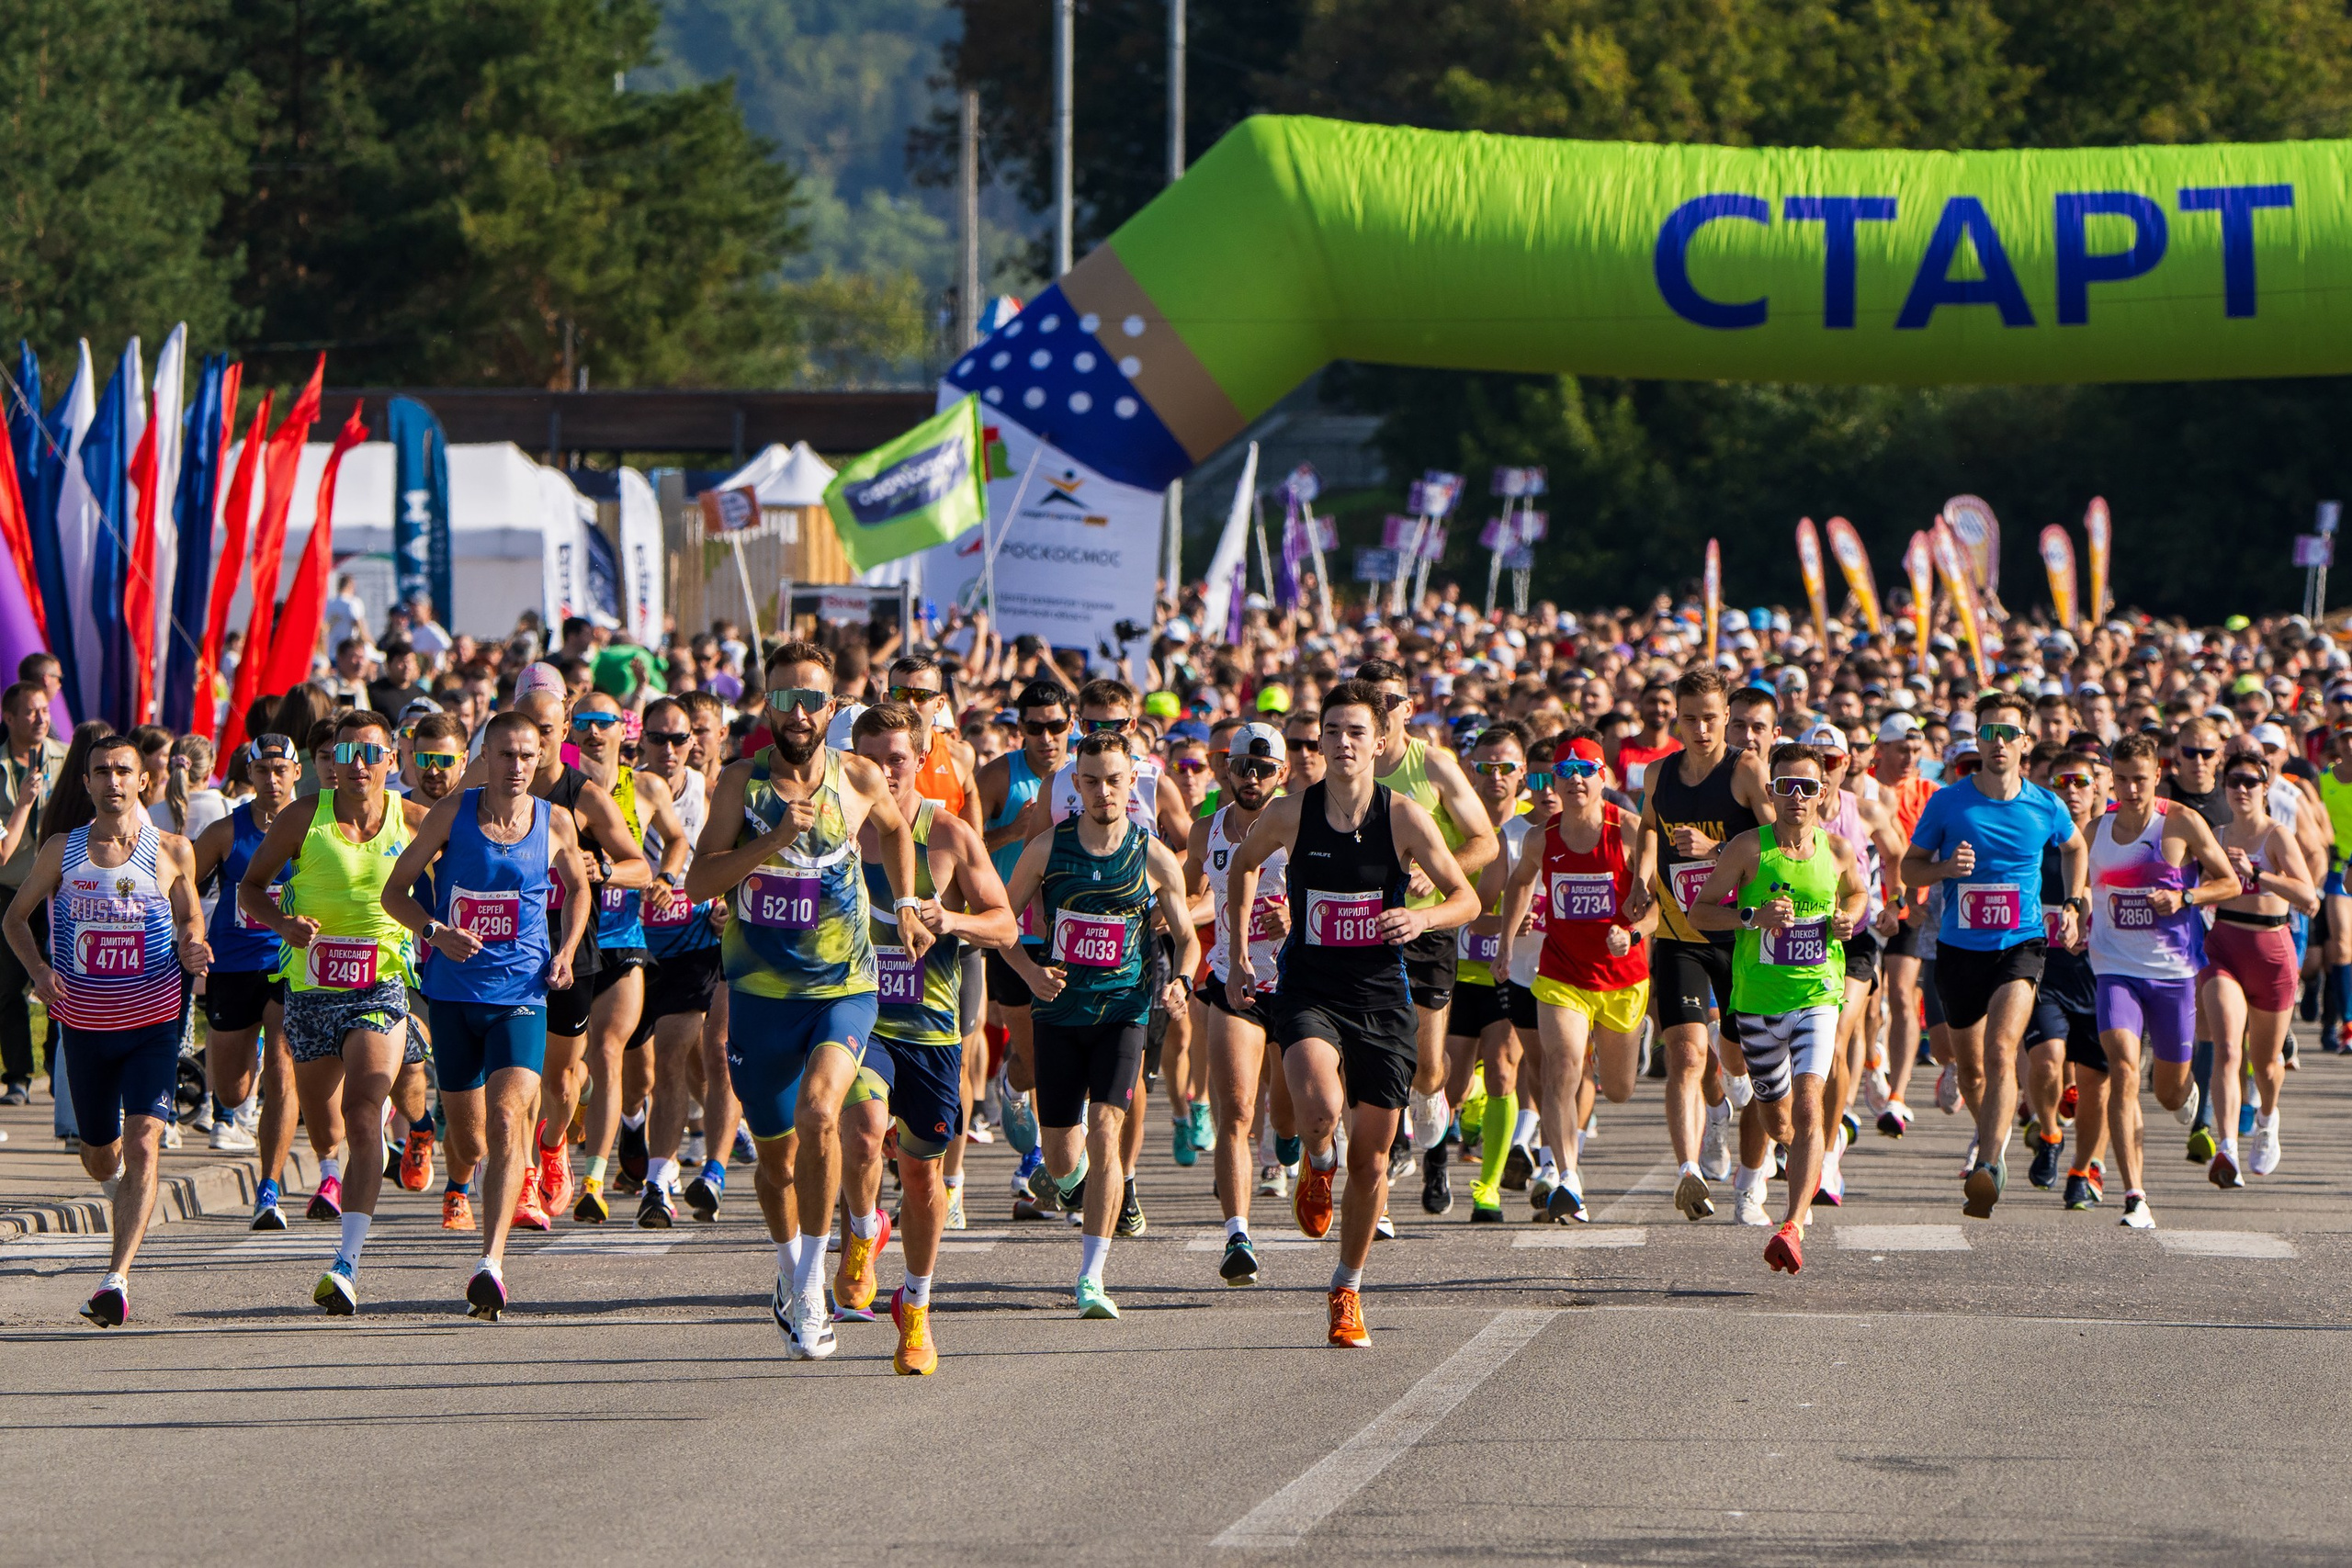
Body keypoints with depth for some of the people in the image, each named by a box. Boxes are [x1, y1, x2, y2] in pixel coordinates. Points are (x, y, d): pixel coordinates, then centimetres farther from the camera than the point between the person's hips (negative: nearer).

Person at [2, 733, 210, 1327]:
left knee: (142, 1145, -17)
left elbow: (190, 920, 12)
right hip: (85, 1025, 2)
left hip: (153, 1021, -2)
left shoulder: (172, 851, -2)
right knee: (98, 1157, 13)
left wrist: (192, 949, -11)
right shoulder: (61, 849, 0)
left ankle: (117, 1278, -21)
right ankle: (122, 1189, 51)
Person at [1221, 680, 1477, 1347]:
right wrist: (1237, 955, 12)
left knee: (1371, 1159, 6)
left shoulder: (1403, 817, -7)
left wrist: (1425, 917, -20)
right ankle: (1318, 1165, 7)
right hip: (1308, 989, -1)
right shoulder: (1291, 814, -5)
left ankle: (1348, 1289, 27)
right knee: (1320, 1104, -31)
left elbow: (1466, 898, 1)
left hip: (1380, 995, 1)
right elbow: (1243, 866, 16)